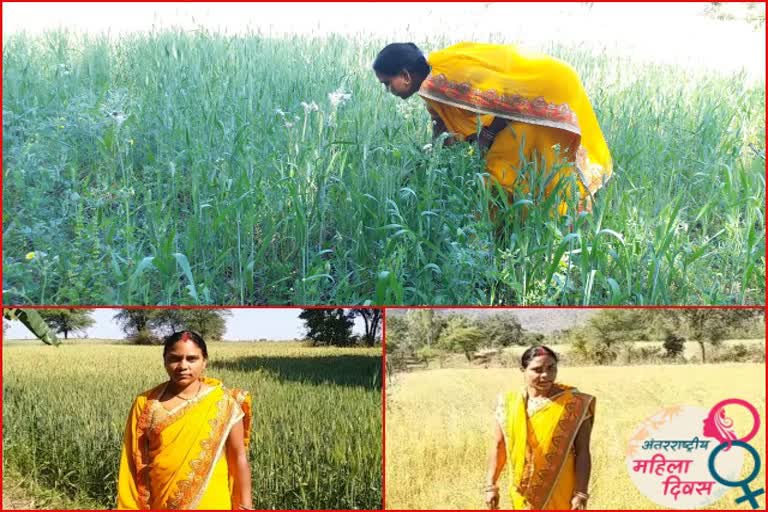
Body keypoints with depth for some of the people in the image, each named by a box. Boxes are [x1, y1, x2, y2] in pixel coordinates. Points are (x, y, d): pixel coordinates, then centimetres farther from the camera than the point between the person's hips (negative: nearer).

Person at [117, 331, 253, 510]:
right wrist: (129, 508, -1)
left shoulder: (223, 402, -7)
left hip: (209, 504, -1)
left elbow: (239, 457, -2)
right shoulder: (146, 404, -3)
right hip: (158, 505, 1)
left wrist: (245, 506, -1)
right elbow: (133, 462, 1)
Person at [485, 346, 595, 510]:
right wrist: (491, 486, 6)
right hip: (523, 493, 3)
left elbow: (582, 451, -8)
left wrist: (581, 493, -11)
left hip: (561, 493, -3)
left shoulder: (575, 403, -9)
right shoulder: (509, 403, -1)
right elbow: (498, 446, 7)